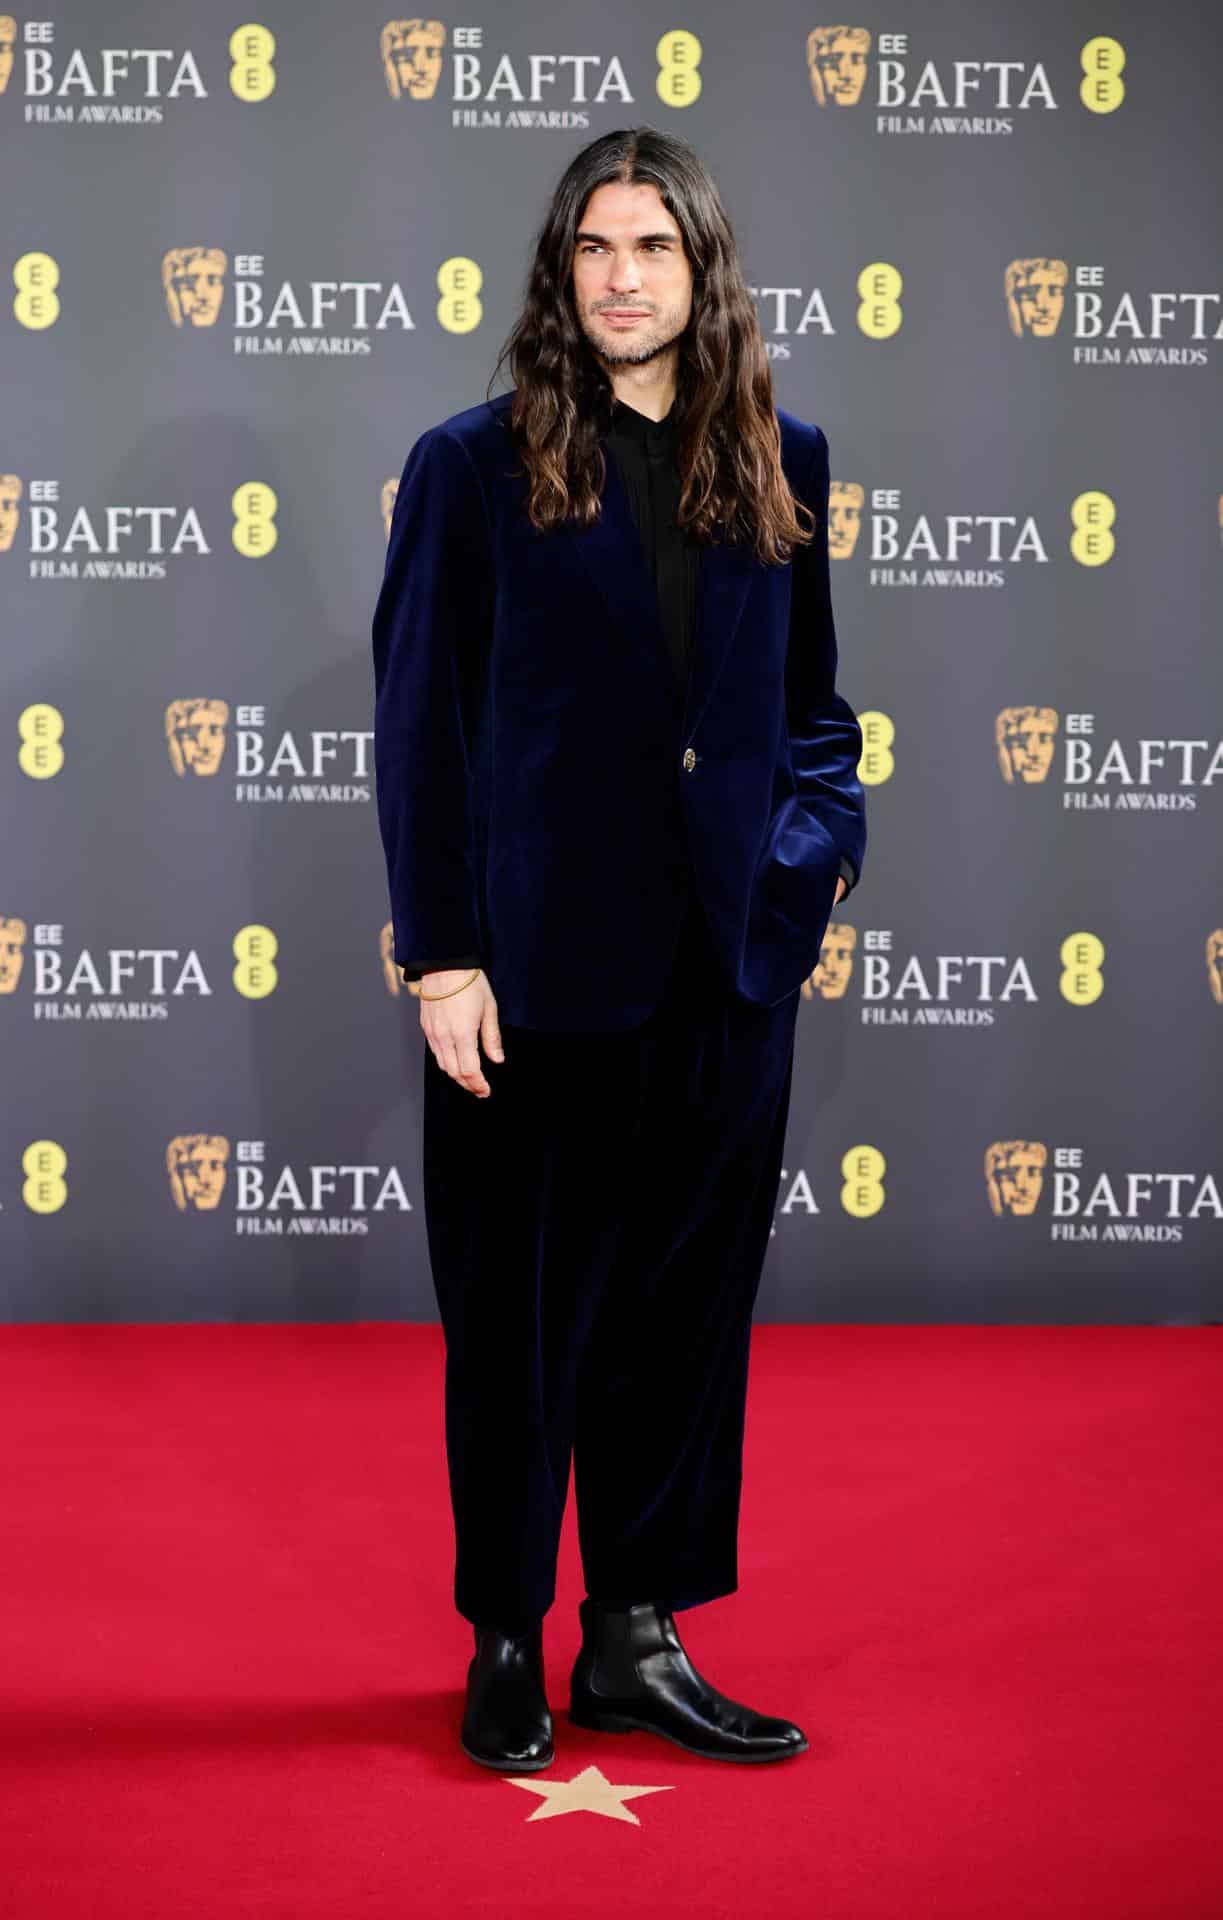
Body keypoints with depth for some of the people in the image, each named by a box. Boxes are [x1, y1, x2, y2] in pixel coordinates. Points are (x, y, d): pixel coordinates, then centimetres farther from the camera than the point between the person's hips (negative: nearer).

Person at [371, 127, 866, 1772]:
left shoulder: (781, 463, 8)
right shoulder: (476, 466, -2)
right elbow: (419, 722, -3)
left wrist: (826, 834, -4)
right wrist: (439, 954, -9)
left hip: (727, 960, 4)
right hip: (539, 960, -3)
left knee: (689, 1302, 10)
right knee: (520, 1311, 7)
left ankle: (637, 1639, 25)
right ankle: (506, 1645, 24)